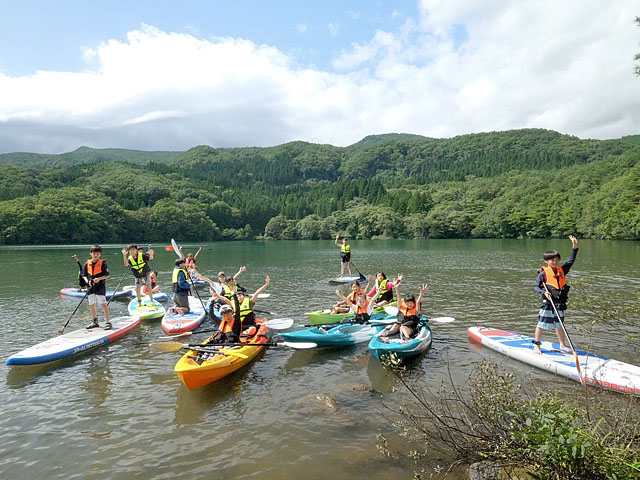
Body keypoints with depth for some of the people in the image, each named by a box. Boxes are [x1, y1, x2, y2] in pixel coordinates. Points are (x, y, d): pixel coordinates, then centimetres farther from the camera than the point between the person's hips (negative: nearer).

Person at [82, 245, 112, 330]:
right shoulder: (87, 263, 8)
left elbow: (107, 275, -6)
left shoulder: (102, 263, -4)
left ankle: (108, 322, -3)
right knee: (92, 305, 12)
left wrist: (99, 278, -21)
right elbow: (84, 275, 13)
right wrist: (87, 281, -5)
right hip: (91, 287, 5)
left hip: (100, 287, -5)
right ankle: (95, 322, 27)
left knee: (103, 304, -8)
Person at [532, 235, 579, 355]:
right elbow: (536, 286, -7)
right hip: (548, 304, -5)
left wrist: (574, 246, -2)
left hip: (560, 304, 5)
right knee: (541, 325, 0)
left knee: (559, 325, 18)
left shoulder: (562, 271, 7)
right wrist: (544, 292, -25)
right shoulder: (543, 273, -8)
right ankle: (536, 346, 10)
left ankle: (562, 345, 31)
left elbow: (571, 260, 6)